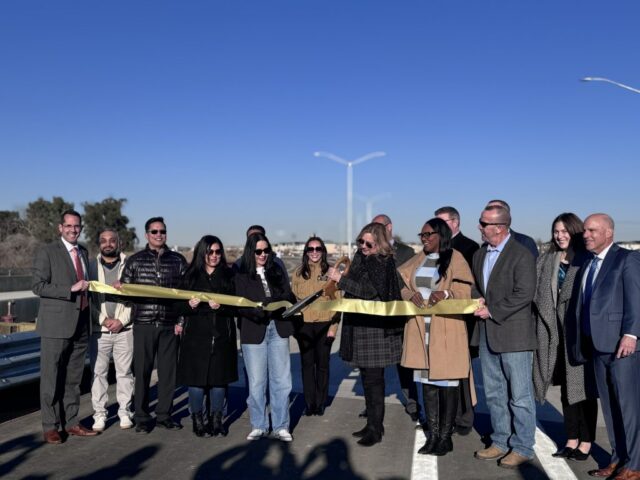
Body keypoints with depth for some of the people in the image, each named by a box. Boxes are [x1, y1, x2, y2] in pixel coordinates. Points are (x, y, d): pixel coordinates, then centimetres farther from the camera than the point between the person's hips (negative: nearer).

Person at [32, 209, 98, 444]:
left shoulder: (83, 252, 15)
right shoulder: (47, 252, -5)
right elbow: (38, 286, -12)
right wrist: (71, 289, -17)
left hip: (81, 325, 6)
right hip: (56, 326, -6)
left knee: (73, 378, 13)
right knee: (51, 378, 3)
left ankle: (71, 422, 22)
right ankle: (50, 426, 14)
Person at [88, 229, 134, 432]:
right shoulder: (91, 265, 5)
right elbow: (88, 297, 2)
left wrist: (122, 320, -8)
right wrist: (104, 320, -8)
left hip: (124, 329, -1)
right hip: (99, 329, 1)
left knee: (124, 372, 5)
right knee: (98, 373, 4)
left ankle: (125, 412, 16)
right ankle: (99, 414, 14)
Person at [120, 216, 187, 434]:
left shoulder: (178, 260, 7)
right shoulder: (135, 260, 7)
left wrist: (181, 320, 1)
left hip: (170, 325, 1)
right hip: (143, 324, -1)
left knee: (168, 371, 6)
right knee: (142, 371, 3)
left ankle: (164, 415, 19)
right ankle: (142, 419, 14)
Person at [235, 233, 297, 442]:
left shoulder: (276, 271, 13)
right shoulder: (241, 275, 2)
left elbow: (288, 296, 10)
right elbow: (240, 305, -6)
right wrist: (258, 312, -23)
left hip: (278, 329, 3)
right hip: (253, 331, -3)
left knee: (281, 380, 3)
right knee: (256, 382, 4)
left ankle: (281, 426, 13)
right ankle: (258, 426, 19)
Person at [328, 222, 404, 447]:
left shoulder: (382, 263, -13)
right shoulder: (361, 259, 11)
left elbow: (370, 292, -21)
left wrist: (340, 279, -20)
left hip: (375, 327, -8)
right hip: (360, 326, 8)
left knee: (373, 379, -2)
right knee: (368, 378, 15)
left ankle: (375, 429, 9)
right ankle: (373, 423, 26)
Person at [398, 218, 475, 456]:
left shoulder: (455, 258, -2)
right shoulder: (418, 259, 14)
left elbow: (466, 289, -8)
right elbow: (399, 281, 9)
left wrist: (446, 294, -26)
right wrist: (410, 293, -11)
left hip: (446, 331, -5)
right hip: (420, 330, 5)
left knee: (447, 384, 0)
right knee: (427, 383, 9)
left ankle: (445, 438, 12)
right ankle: (433, 436, 19)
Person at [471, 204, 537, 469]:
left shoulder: (521, 255, -12)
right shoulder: (480, 254, 12)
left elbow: (524, 294, -18)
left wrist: (492, 311, -16)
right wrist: (478, 301, -1)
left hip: (513, 333, -8)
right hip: (487, 334, 8)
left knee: (519, 395, 3)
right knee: (494, 393, 16)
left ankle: (522, 447, 16)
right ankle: (501, 442, 29)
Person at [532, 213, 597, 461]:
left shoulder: (586, 261, -4)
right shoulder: (546, 261, 9)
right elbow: (534, 290, 5)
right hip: (555, 332, 4)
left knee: (583, 386, 4)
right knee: (566, 387, 12)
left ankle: (586, 442, 16)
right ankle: (572, 440, 22)